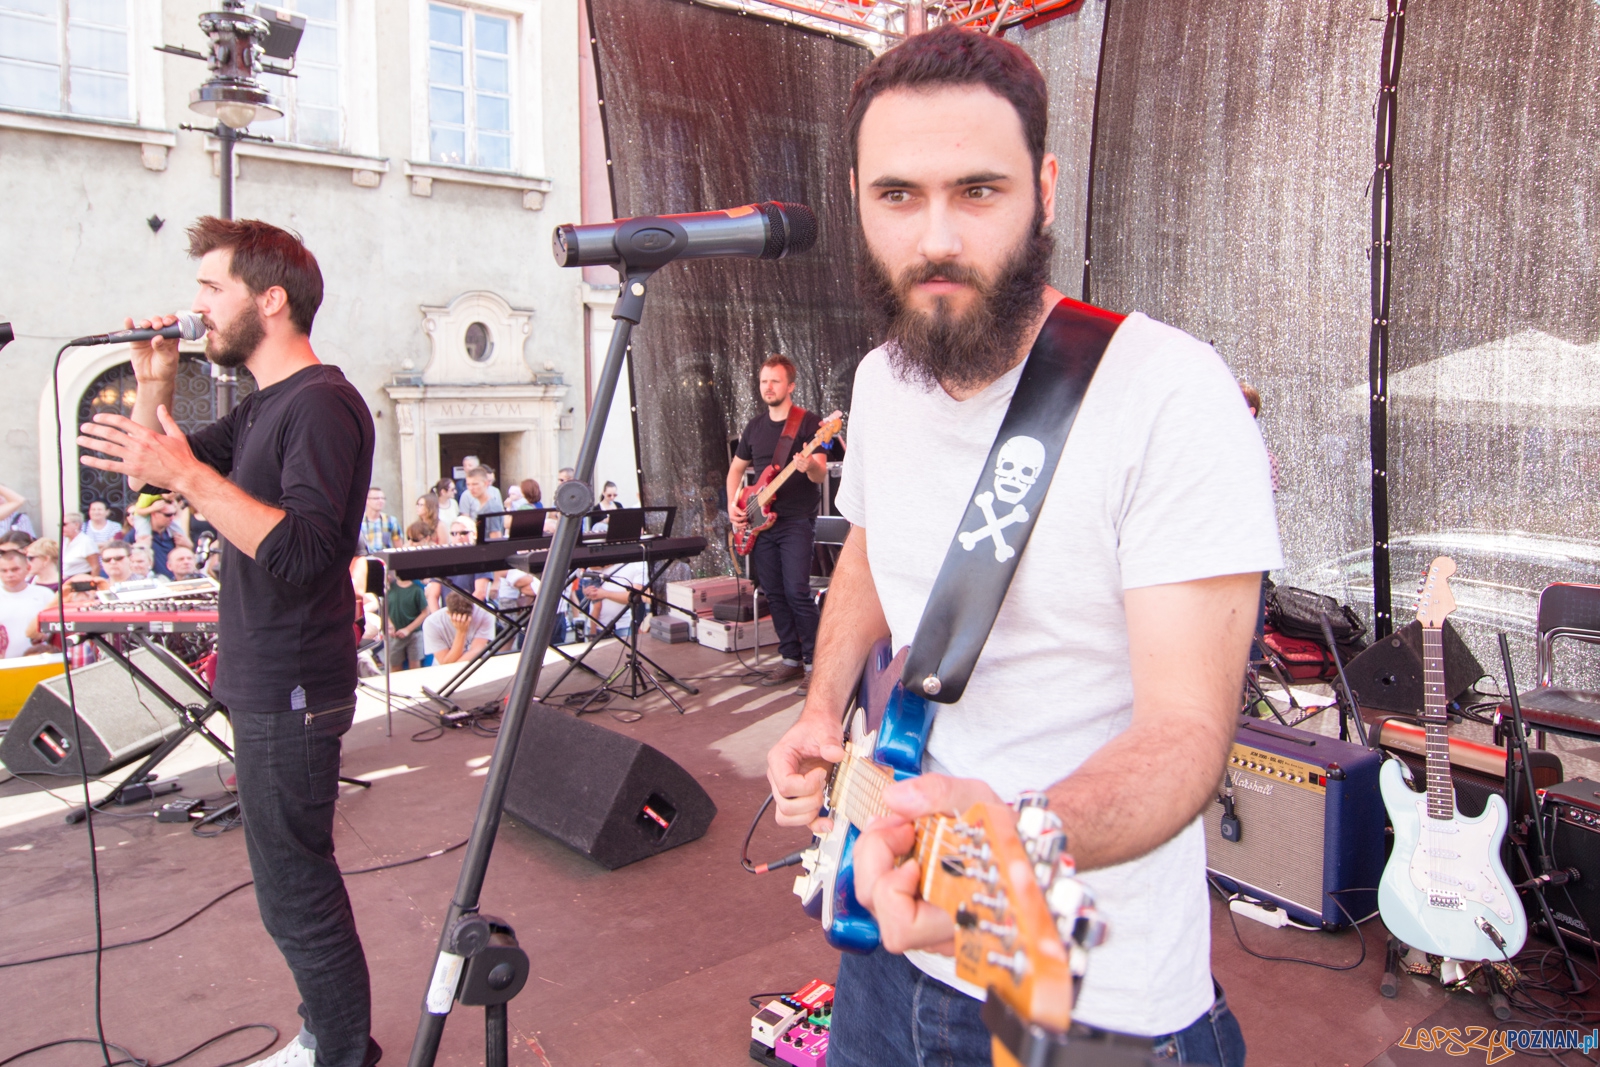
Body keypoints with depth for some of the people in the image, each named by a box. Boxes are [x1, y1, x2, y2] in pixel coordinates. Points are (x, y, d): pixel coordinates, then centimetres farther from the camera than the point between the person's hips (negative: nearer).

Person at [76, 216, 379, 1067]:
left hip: (291, 693, -10)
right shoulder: (261, 407, 15)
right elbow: (150, 472, 21)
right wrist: (155, 387, 7)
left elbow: (304, 551, -26)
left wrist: (189, 474, -28)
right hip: (264, 684, 10)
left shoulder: (321, 404, -16)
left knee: (294, 892, -2)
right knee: (295, 881, 17)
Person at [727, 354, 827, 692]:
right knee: (774, 594, 8)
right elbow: (736, 468, 23)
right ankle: (791, 659, 19)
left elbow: (821, 475, -12)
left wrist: (811, 467, -36)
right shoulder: (754, 427, 13)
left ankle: (814, 663, -3)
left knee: (797, 592, -13)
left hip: (797, 521, -6)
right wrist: (732, 504, 8)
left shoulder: (809, 422, -5)